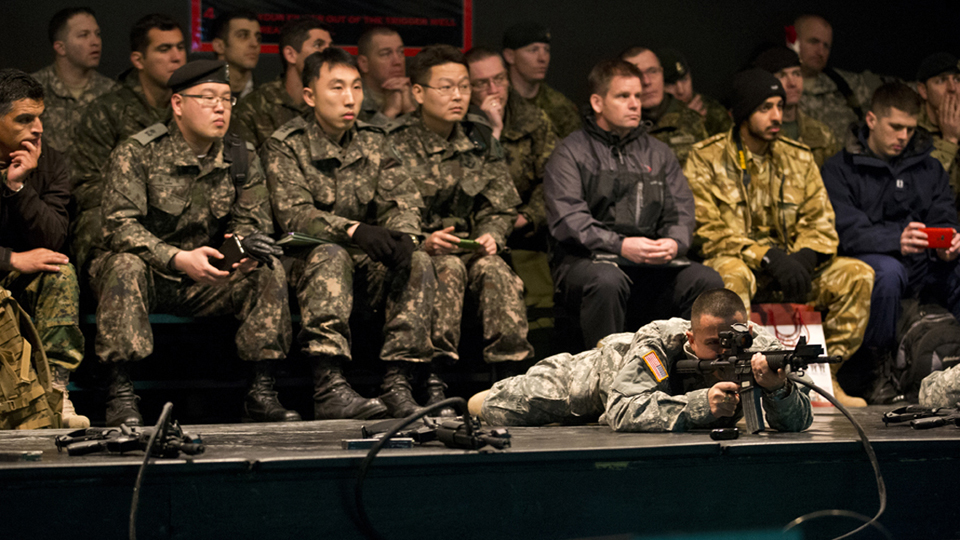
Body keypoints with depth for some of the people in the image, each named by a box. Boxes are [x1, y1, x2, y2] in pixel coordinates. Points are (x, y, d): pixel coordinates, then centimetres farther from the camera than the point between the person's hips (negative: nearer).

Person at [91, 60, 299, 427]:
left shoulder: (242, 159, 3)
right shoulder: (135, 154, -11)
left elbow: (252, 222, 3)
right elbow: (120, 225, -20)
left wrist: (245, 247, -24)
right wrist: (179, 259, -34)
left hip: (206, 280, 4)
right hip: (148, 275, -4)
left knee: (268, 269, -18)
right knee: (125, 264, -36)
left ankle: (261, 392, -17)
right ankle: (120, 393, -33)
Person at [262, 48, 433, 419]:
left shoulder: (374, 142, 13)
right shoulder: (285, 146, -1)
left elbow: (402, 201, 3)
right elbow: (293, 215, -15)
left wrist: (401, 234, -22)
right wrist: (353, 230, -32)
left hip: (367, 268, 4)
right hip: (306, 261, -4)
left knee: (418, 262, -24)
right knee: (331, 255, -37)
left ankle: (397, 384, -30)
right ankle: (328, 387, -46)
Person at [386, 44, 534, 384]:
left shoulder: (480, 144, 13)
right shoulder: (396, 147, -1)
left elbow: (502, 208, 17)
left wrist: (491, 236, -5)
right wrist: (423, 241, -23)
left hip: (471, 248, 3)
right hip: (415, 252, -3)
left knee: (494, 269, -29)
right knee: (448, 268, -35)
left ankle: (512, 374, -36)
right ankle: (434, 369, -43)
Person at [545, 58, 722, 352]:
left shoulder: (658, 154, 23)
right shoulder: (571, 153, 6)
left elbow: (682, 211, 14)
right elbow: (568, 220, -8)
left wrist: (674, 243, -11)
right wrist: (620, 245, -22)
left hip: (652, 266, 4)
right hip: (585, 261, -4)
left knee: (707, 280, -22)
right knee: (607, 281, -38)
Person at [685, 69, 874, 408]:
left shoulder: (799, 158, 12)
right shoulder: (706, 159, -2)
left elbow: (820, 221, 8)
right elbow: (707, 230, -11)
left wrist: (804, 256, -16)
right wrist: (767, 257, -22)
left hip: (791, 265, 4)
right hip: (734, 262, -4)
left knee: (858, 275, -18)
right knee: (731, 275, -40)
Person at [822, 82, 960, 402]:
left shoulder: (929, 168, 19)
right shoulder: (840, 169, 3)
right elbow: (847, 232, -11)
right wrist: (896, 241, -30)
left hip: (924, 264, 4)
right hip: (869, 260, -4)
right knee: (888, 271, -39)